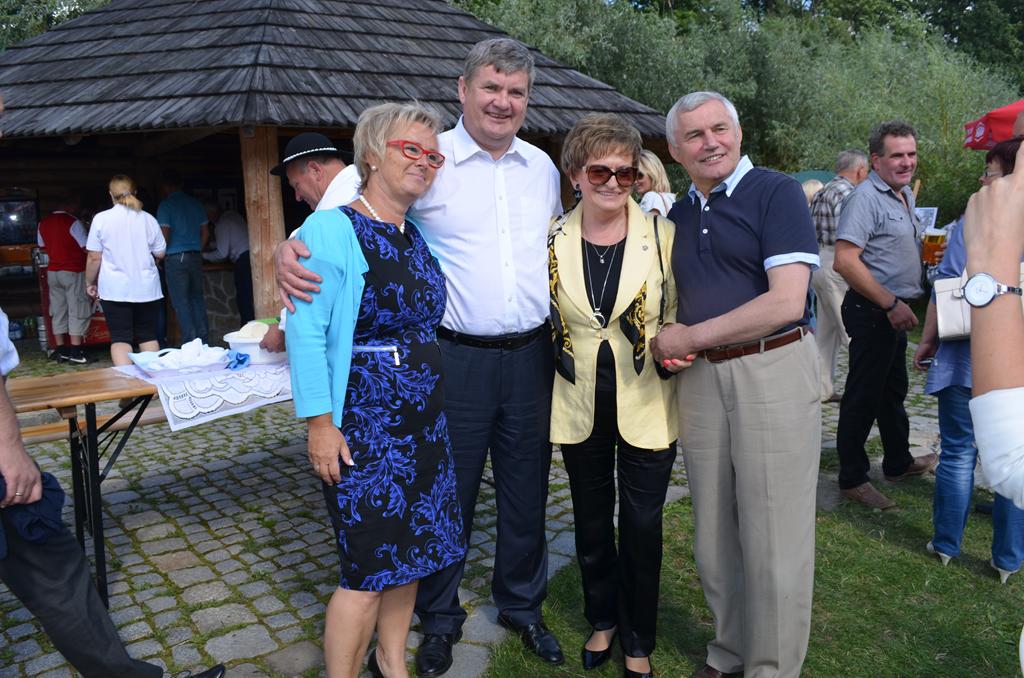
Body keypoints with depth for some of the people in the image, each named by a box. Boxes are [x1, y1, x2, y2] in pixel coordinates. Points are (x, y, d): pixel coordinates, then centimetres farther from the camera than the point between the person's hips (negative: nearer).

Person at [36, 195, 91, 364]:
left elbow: (42, 246, 17)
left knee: (58, 312, 11)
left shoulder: (43, 222, 7)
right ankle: (75, 352, -6)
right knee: (77, 312, -3)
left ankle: (61, 351, 13)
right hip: (73, 272, -6)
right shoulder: (73, 223, -13)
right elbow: (86, 248, -14)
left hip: (52, 272, 7)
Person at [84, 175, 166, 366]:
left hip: (115, 289, -2)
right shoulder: (148, 219, 1)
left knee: (120, 338, 0)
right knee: (148, 336, 10)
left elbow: (94, 257, -4)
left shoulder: (101, 219, -4)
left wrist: (90, 282, 10)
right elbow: (160, 254, 7)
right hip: (146, 288, 2)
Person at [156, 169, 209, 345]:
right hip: (195, 256, 5)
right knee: (197, 298, 13)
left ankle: (190, 341, -1)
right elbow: (205, 232, 12)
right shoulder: (196, 203, 9)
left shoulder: (165, 205, -7)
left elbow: (164, 235, -13)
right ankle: (204, 338, 12)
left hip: (175, 257, -5)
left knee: (181, 301, 0)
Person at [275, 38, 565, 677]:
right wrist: (292, 246, -26)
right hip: (456, 356, -4)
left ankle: (523, 606, 38)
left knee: (527, 491, 16)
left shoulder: (543, 166, 9)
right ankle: (440, 619, 32)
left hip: (531, 355, 4)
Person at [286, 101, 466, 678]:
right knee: (368, 568, 1)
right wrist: (321, 423, -17)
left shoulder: (419, 236, 9)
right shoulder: (331, 229, -12)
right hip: (363, 422, -7)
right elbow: (306, 332, -15)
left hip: (425, 420, 7)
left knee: (412, 548, 16)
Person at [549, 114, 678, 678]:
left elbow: (683, 313, 1)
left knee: (642, 524, 8)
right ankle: (602, 620, 40)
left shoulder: (663, 235, -7)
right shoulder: (552, 238, -2)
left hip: (646, 403, -2)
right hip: (580, 404, 2)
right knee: (591, 520, 17)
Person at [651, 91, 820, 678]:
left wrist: (691, 337, -11)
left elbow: (786, 301, -16)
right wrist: (667, 343, 1)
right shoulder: (678, 215, 14)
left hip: (775, 371, -6)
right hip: (701, 378, 6)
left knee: (774, 540, 2)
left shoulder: (777, 193, -5)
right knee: (715, 532, 14)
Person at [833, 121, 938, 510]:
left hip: (894, 311, 10)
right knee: (863, 397, -1)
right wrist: (891, 304, -25)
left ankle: (898, 462, 37)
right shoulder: (866, 197, -18)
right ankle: (852, 479, 10)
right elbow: (845, 261, -27)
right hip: (871, 311, -10)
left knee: (893, 390, 21)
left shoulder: (906, 195, 13)